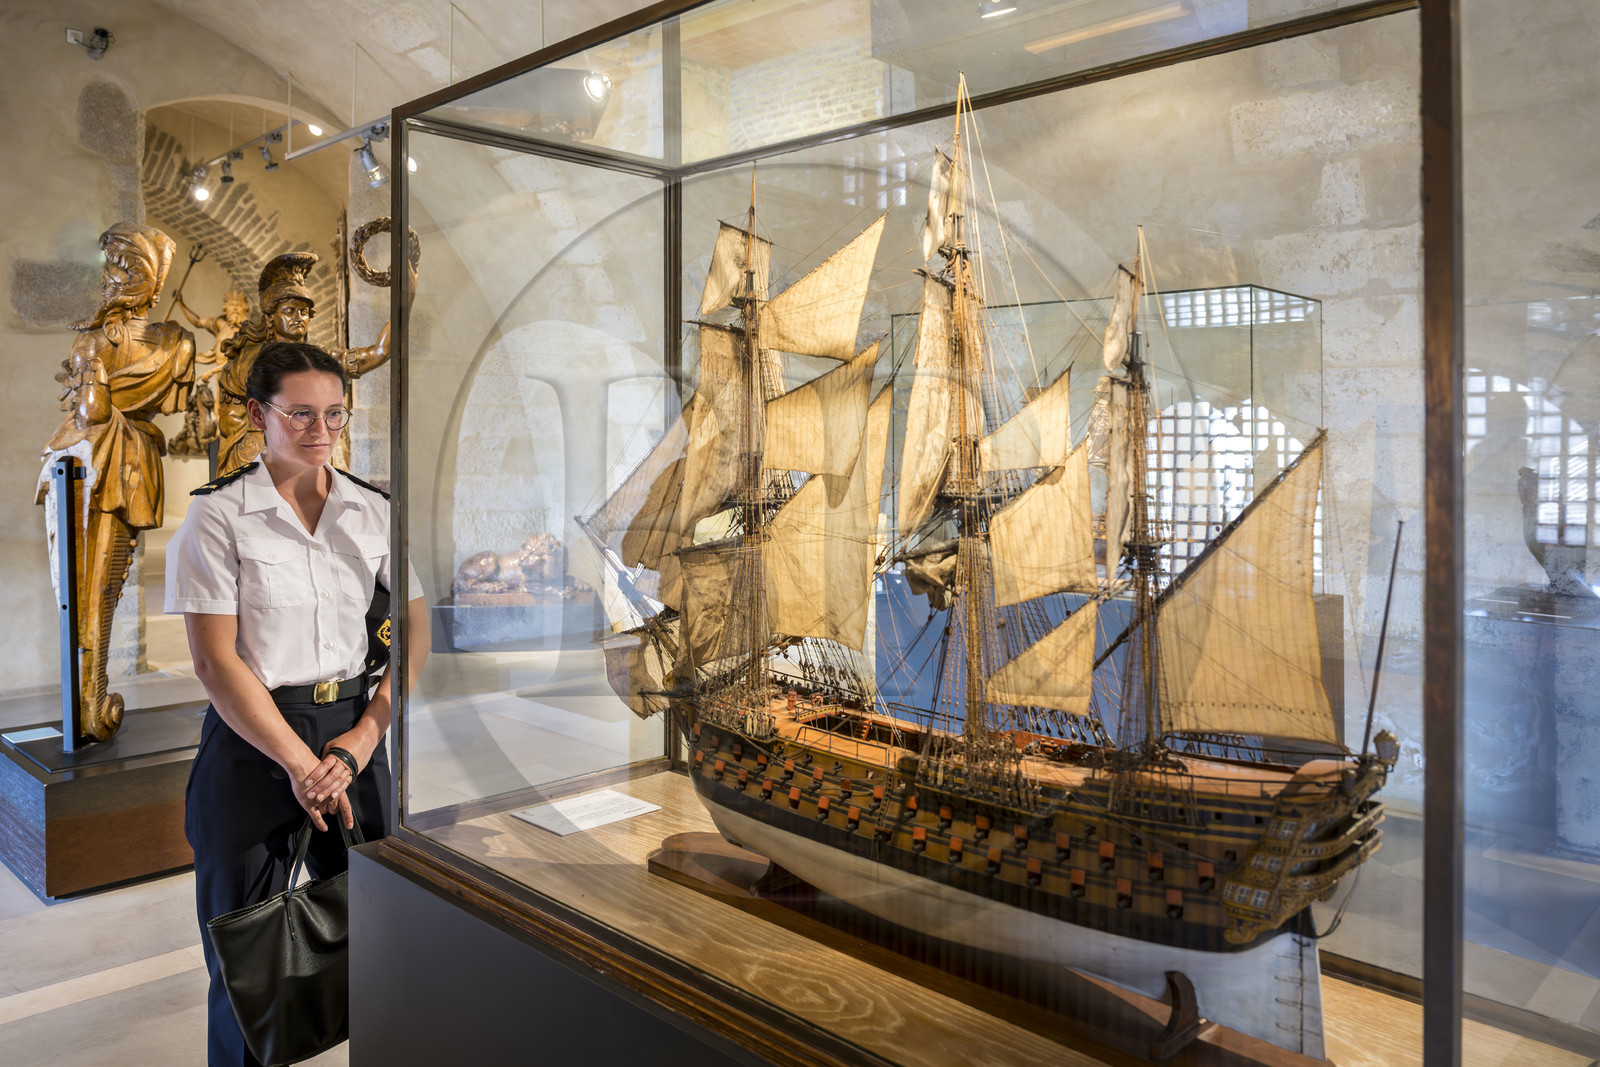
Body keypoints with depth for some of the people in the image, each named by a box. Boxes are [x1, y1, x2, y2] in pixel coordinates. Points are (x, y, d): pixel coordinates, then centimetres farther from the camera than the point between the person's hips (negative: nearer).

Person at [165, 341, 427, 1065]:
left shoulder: (375, 511, 3)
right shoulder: (217, 515, -6)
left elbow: (418, 632, 1)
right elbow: (216, 660, -10)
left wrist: (360, 741, -8)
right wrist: (300, 763, -13)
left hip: (353, 729, 3)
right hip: (252, 739, -3)